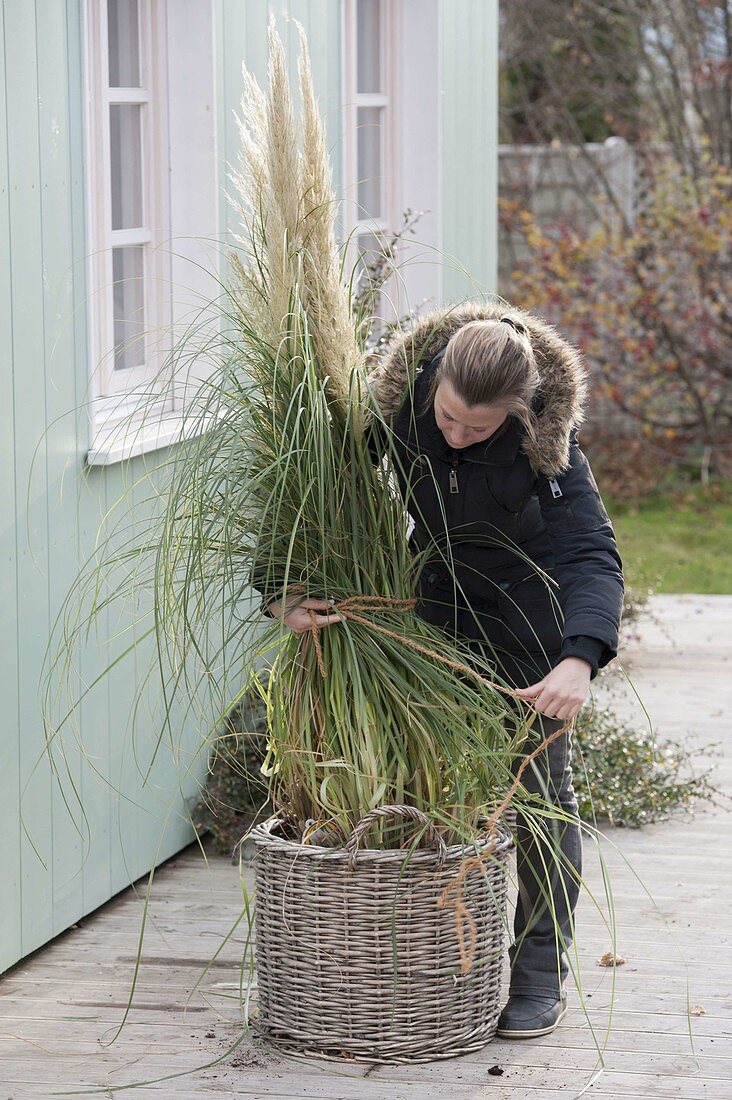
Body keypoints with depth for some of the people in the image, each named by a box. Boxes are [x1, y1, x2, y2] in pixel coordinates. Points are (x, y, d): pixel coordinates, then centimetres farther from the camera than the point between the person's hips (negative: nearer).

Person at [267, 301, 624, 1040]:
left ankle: (542, 973, 12)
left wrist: (580, 658, -53)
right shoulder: (395, 404, -24)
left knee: (539, 784, 2)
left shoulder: (546, 438, -30)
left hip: (531, 614, -3)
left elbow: (592, 554, -36)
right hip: (440, 605, 3)